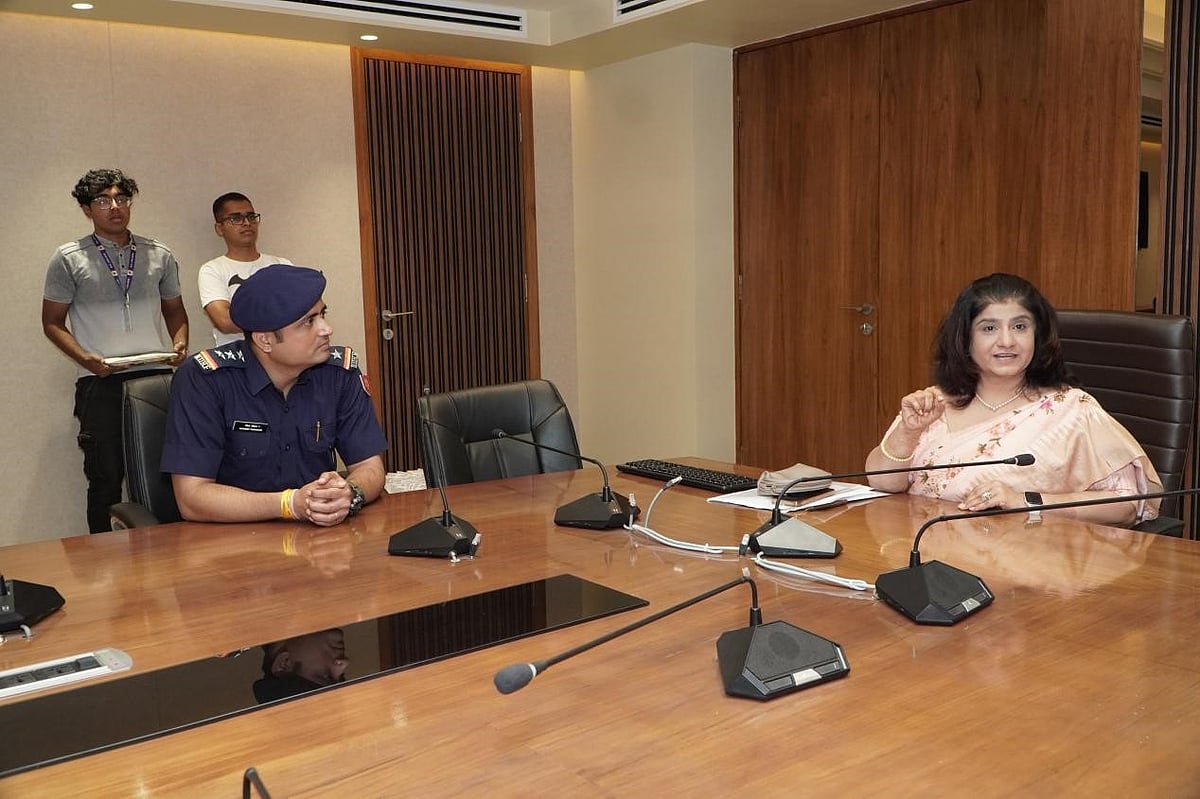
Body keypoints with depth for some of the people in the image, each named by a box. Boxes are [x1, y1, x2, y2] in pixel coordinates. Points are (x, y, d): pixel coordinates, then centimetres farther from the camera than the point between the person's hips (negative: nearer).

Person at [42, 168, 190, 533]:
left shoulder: (159, 255, 12)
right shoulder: (68, 258, 5)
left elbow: (175, 310, 21)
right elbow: (52, 322, 6)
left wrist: (180, 343, 0)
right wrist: (86, 358, -11)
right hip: (100, 383, -2)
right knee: (107, 477, 2)